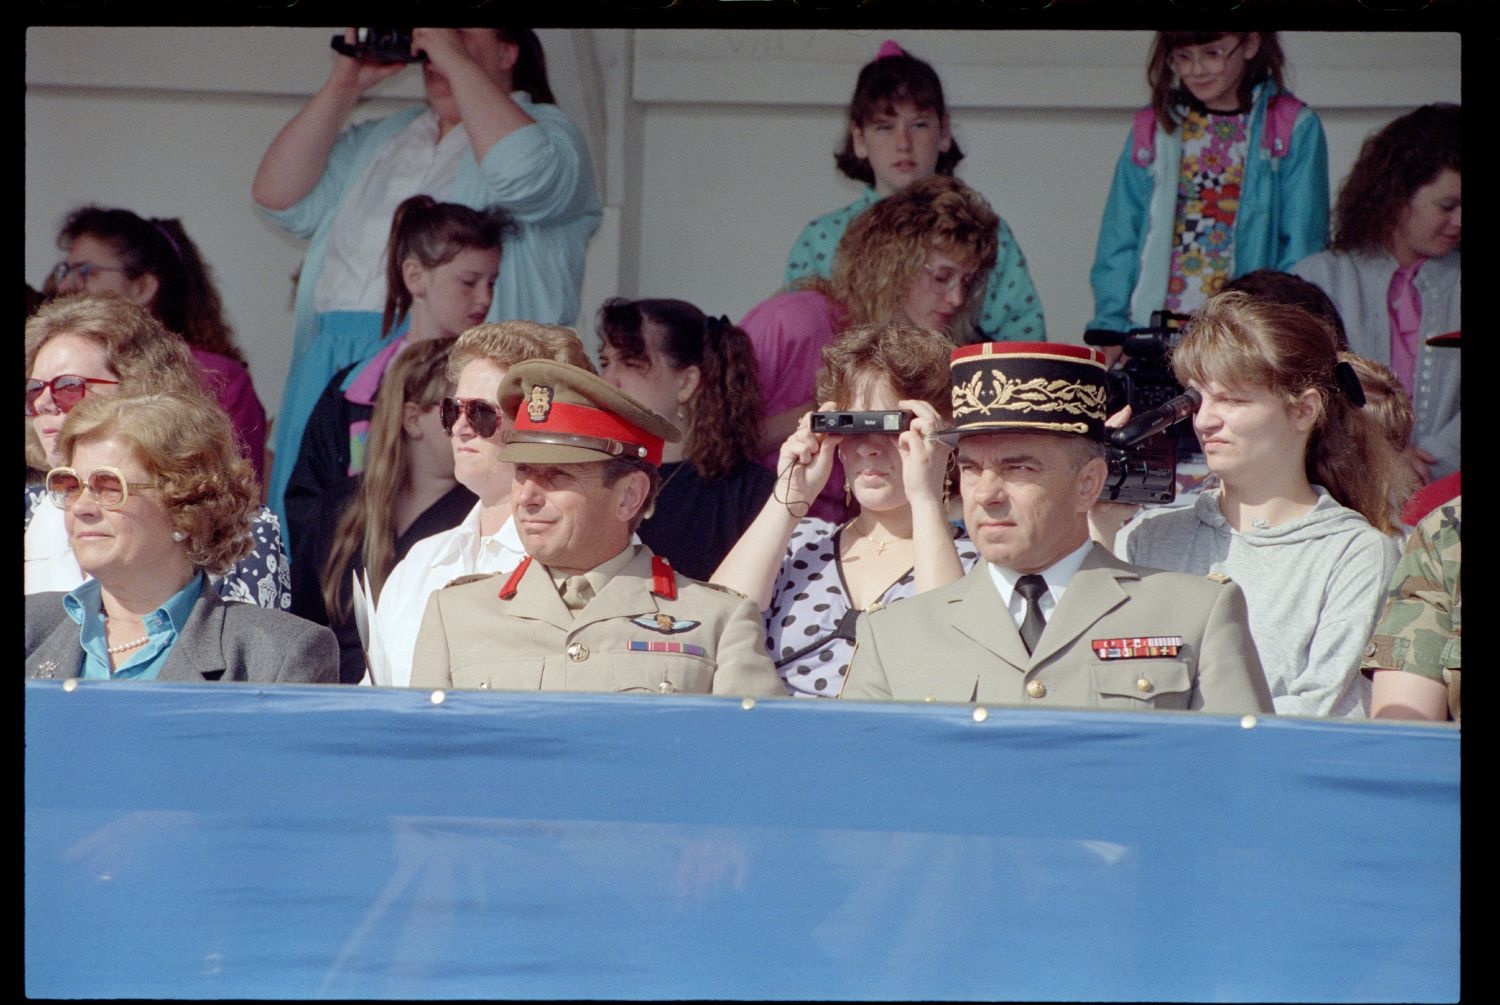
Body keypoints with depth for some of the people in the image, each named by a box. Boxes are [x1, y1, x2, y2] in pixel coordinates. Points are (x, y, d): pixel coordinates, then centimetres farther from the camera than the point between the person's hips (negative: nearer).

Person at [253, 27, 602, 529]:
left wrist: (455, 59, -9)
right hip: (335, 371, 6)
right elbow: (279, 198, 16)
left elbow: (524, 176, -17)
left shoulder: (544, 131, 8)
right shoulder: (381, 139, 26)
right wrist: (343, 87, 9)